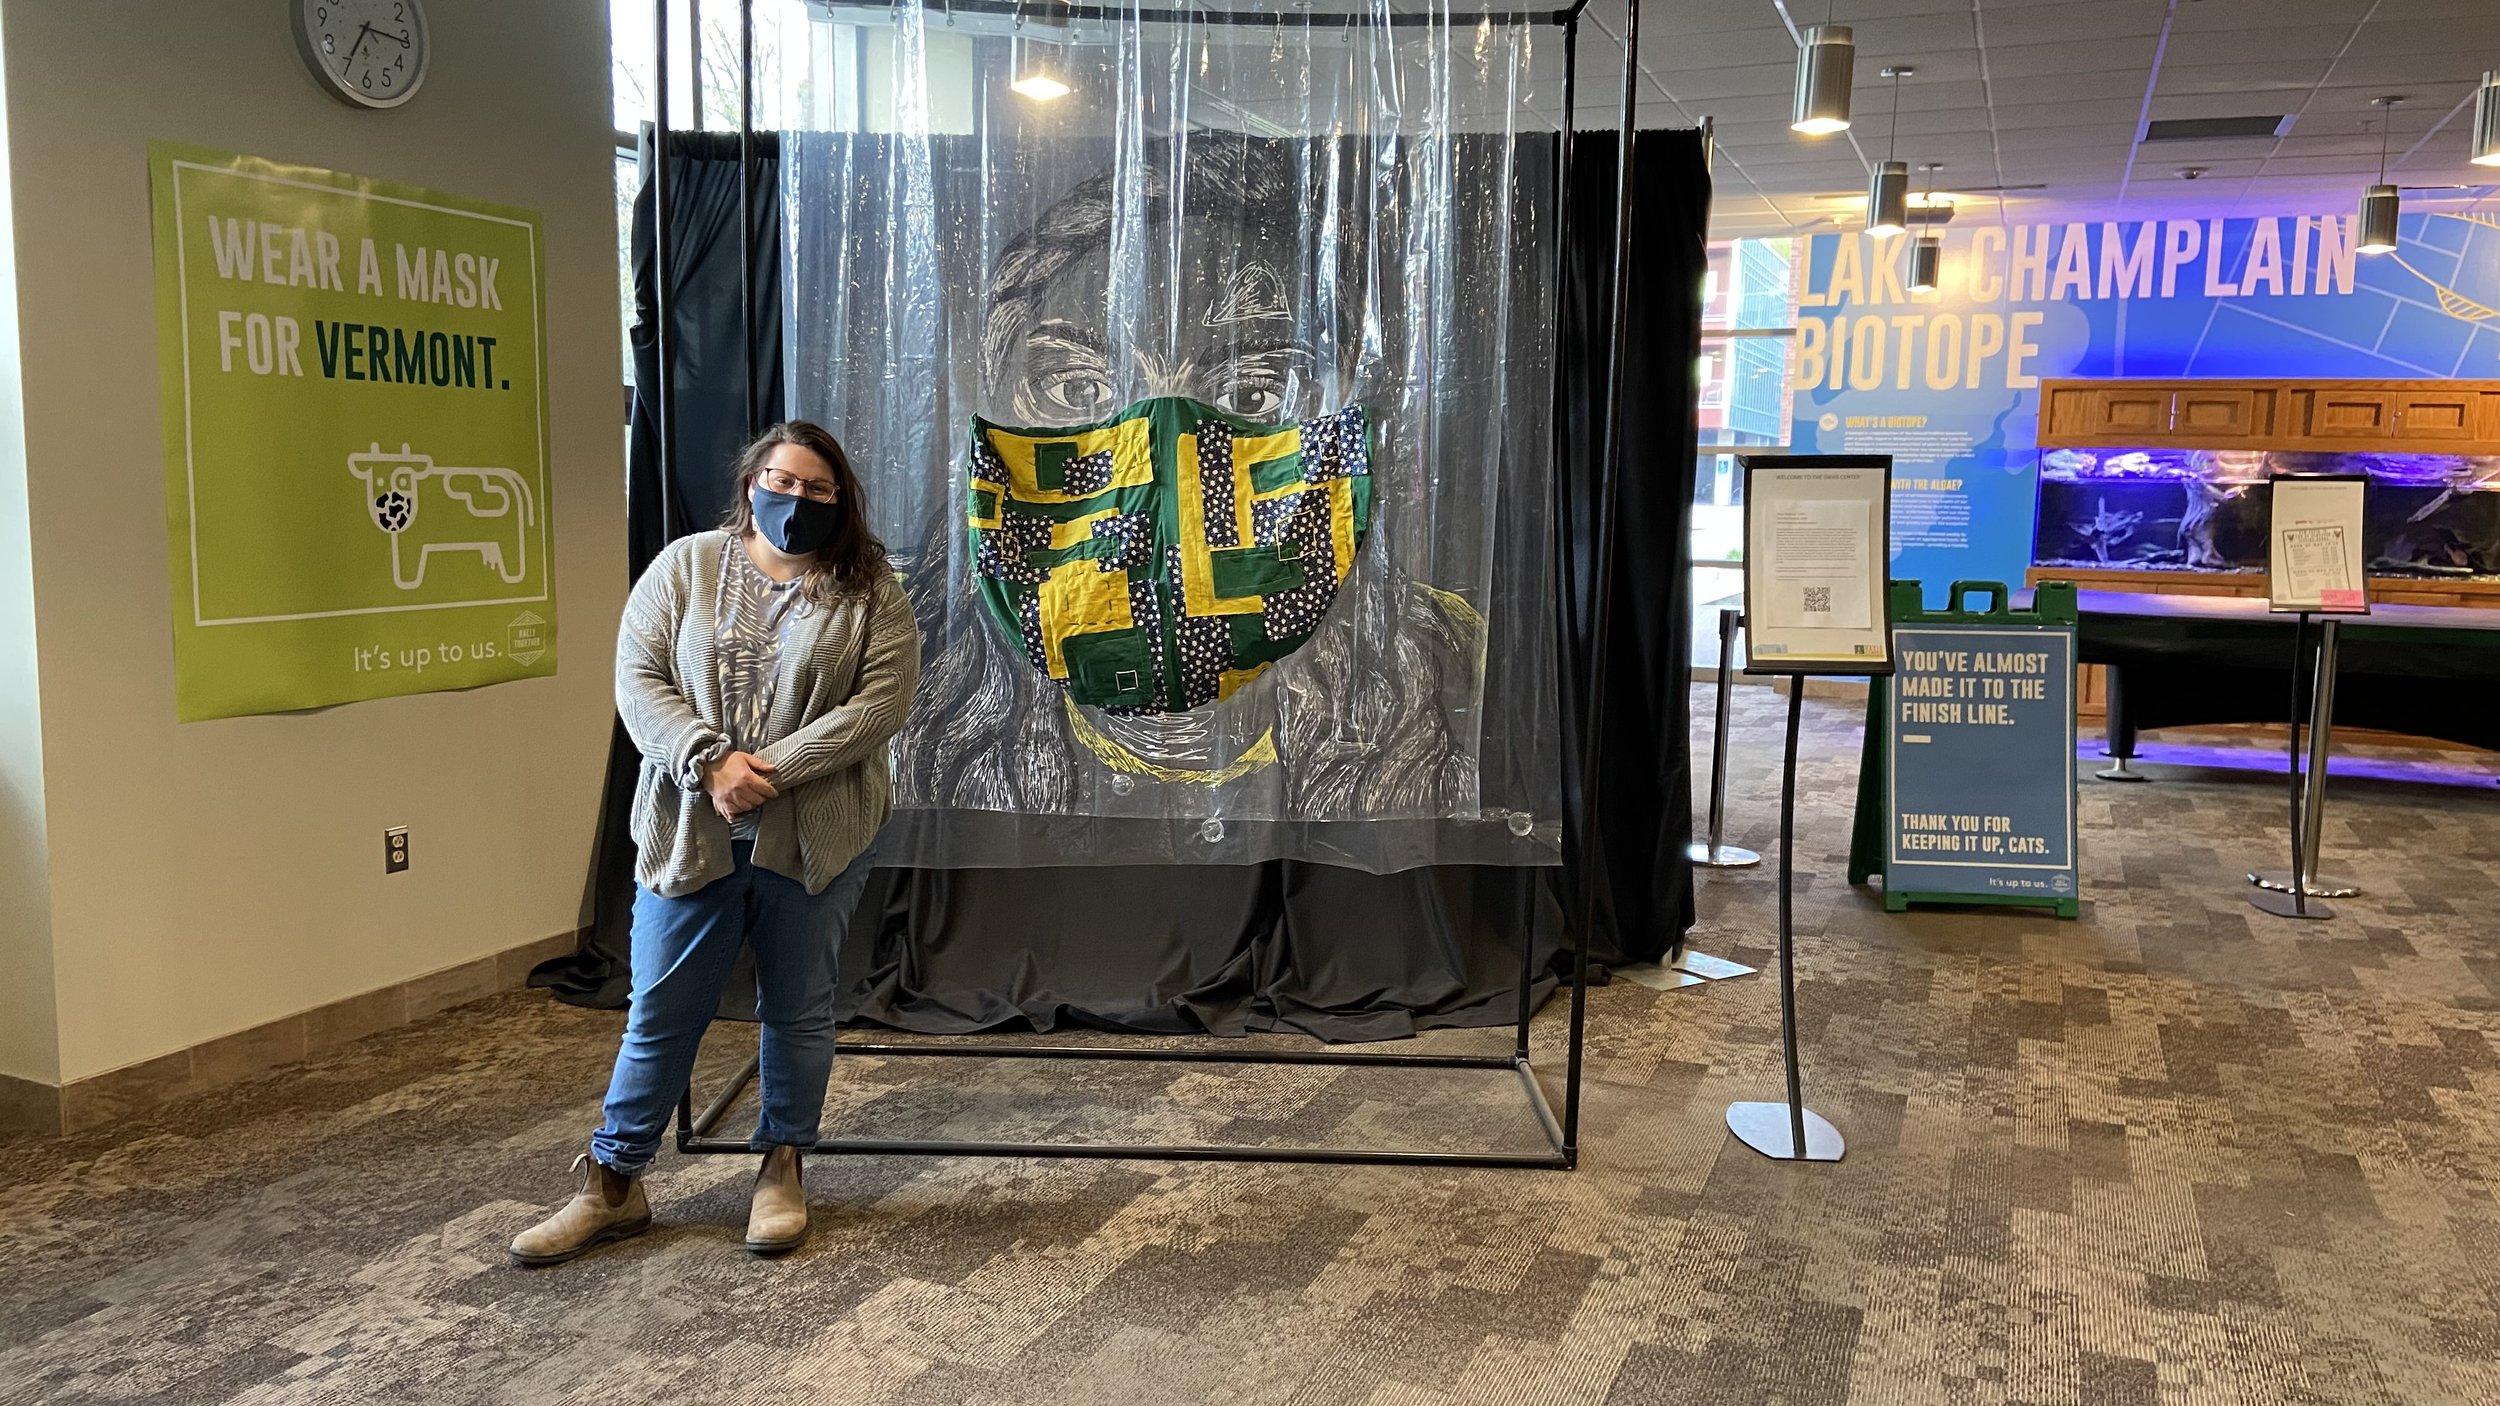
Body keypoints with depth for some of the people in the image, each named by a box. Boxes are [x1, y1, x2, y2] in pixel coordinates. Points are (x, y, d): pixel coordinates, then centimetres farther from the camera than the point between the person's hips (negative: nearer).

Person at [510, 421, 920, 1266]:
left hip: (815, 839, 0)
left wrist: (776, 770, -17)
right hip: (691, 835, 1)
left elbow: (883, 699, -9)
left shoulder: (870, 592, 1)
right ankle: (614, 1185, 20)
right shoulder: (686, 567, 4)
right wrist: (710, 762, -17)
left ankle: (782, 1171, 28)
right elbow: (639, 680, -2)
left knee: (798, 1009, 11)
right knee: (660, 1014, 7)